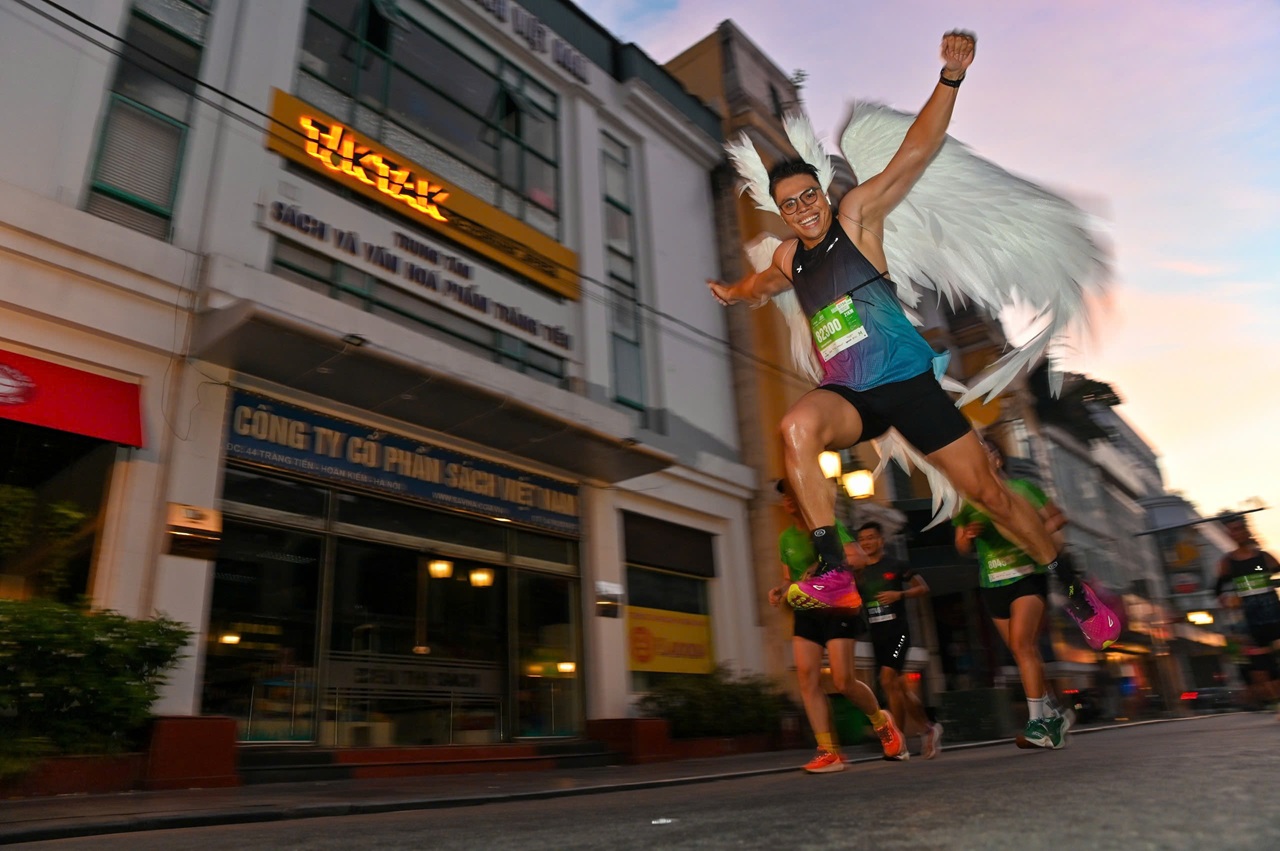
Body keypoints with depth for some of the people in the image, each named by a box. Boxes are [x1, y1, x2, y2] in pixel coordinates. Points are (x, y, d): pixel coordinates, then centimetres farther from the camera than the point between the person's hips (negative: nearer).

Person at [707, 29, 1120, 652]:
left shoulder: (858, 215, 0)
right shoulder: (789, 258, 12)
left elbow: (915, 153, -12)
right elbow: (760, 284, 38)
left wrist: (950, 78, -21)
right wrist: (728, 292, 43)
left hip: (909, 383, -2)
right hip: (846, 395, 3)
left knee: (987, 492, 1)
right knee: (796, 427, -33)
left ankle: (1073, 589, 25)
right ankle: (834, 576, -30)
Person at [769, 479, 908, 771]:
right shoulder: (786, 538, 11)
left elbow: (859, 557, -15)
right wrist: (780, 590, -3)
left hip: (837, 609, -5)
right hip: (806, 613, 5)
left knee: (843, 681, -10)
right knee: (807, 675, -11)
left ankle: (882, 722, 21)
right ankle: (828, 751, -7)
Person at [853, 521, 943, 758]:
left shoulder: (894, 565, -2)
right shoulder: (859, 572, 9)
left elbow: (923, 587, 1)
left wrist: (899, 594, -14)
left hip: (897, 630, -5)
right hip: (876, 634, 5)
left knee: (888, 680, -19)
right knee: (900, 687, 10)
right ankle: (928, 728, 28)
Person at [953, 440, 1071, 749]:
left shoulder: (1021, 488, 3)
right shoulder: (968, 502, 10)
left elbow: (1057, 517, 5)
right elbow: (962, 547, 13)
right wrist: (968, 535, -10)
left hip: (1027, 575, -4)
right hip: (993, 584, 4)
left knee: (1021, 644, -19)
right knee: (1026, 650, 9)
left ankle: (1038, 722, -18)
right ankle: (1054, 714, 24)